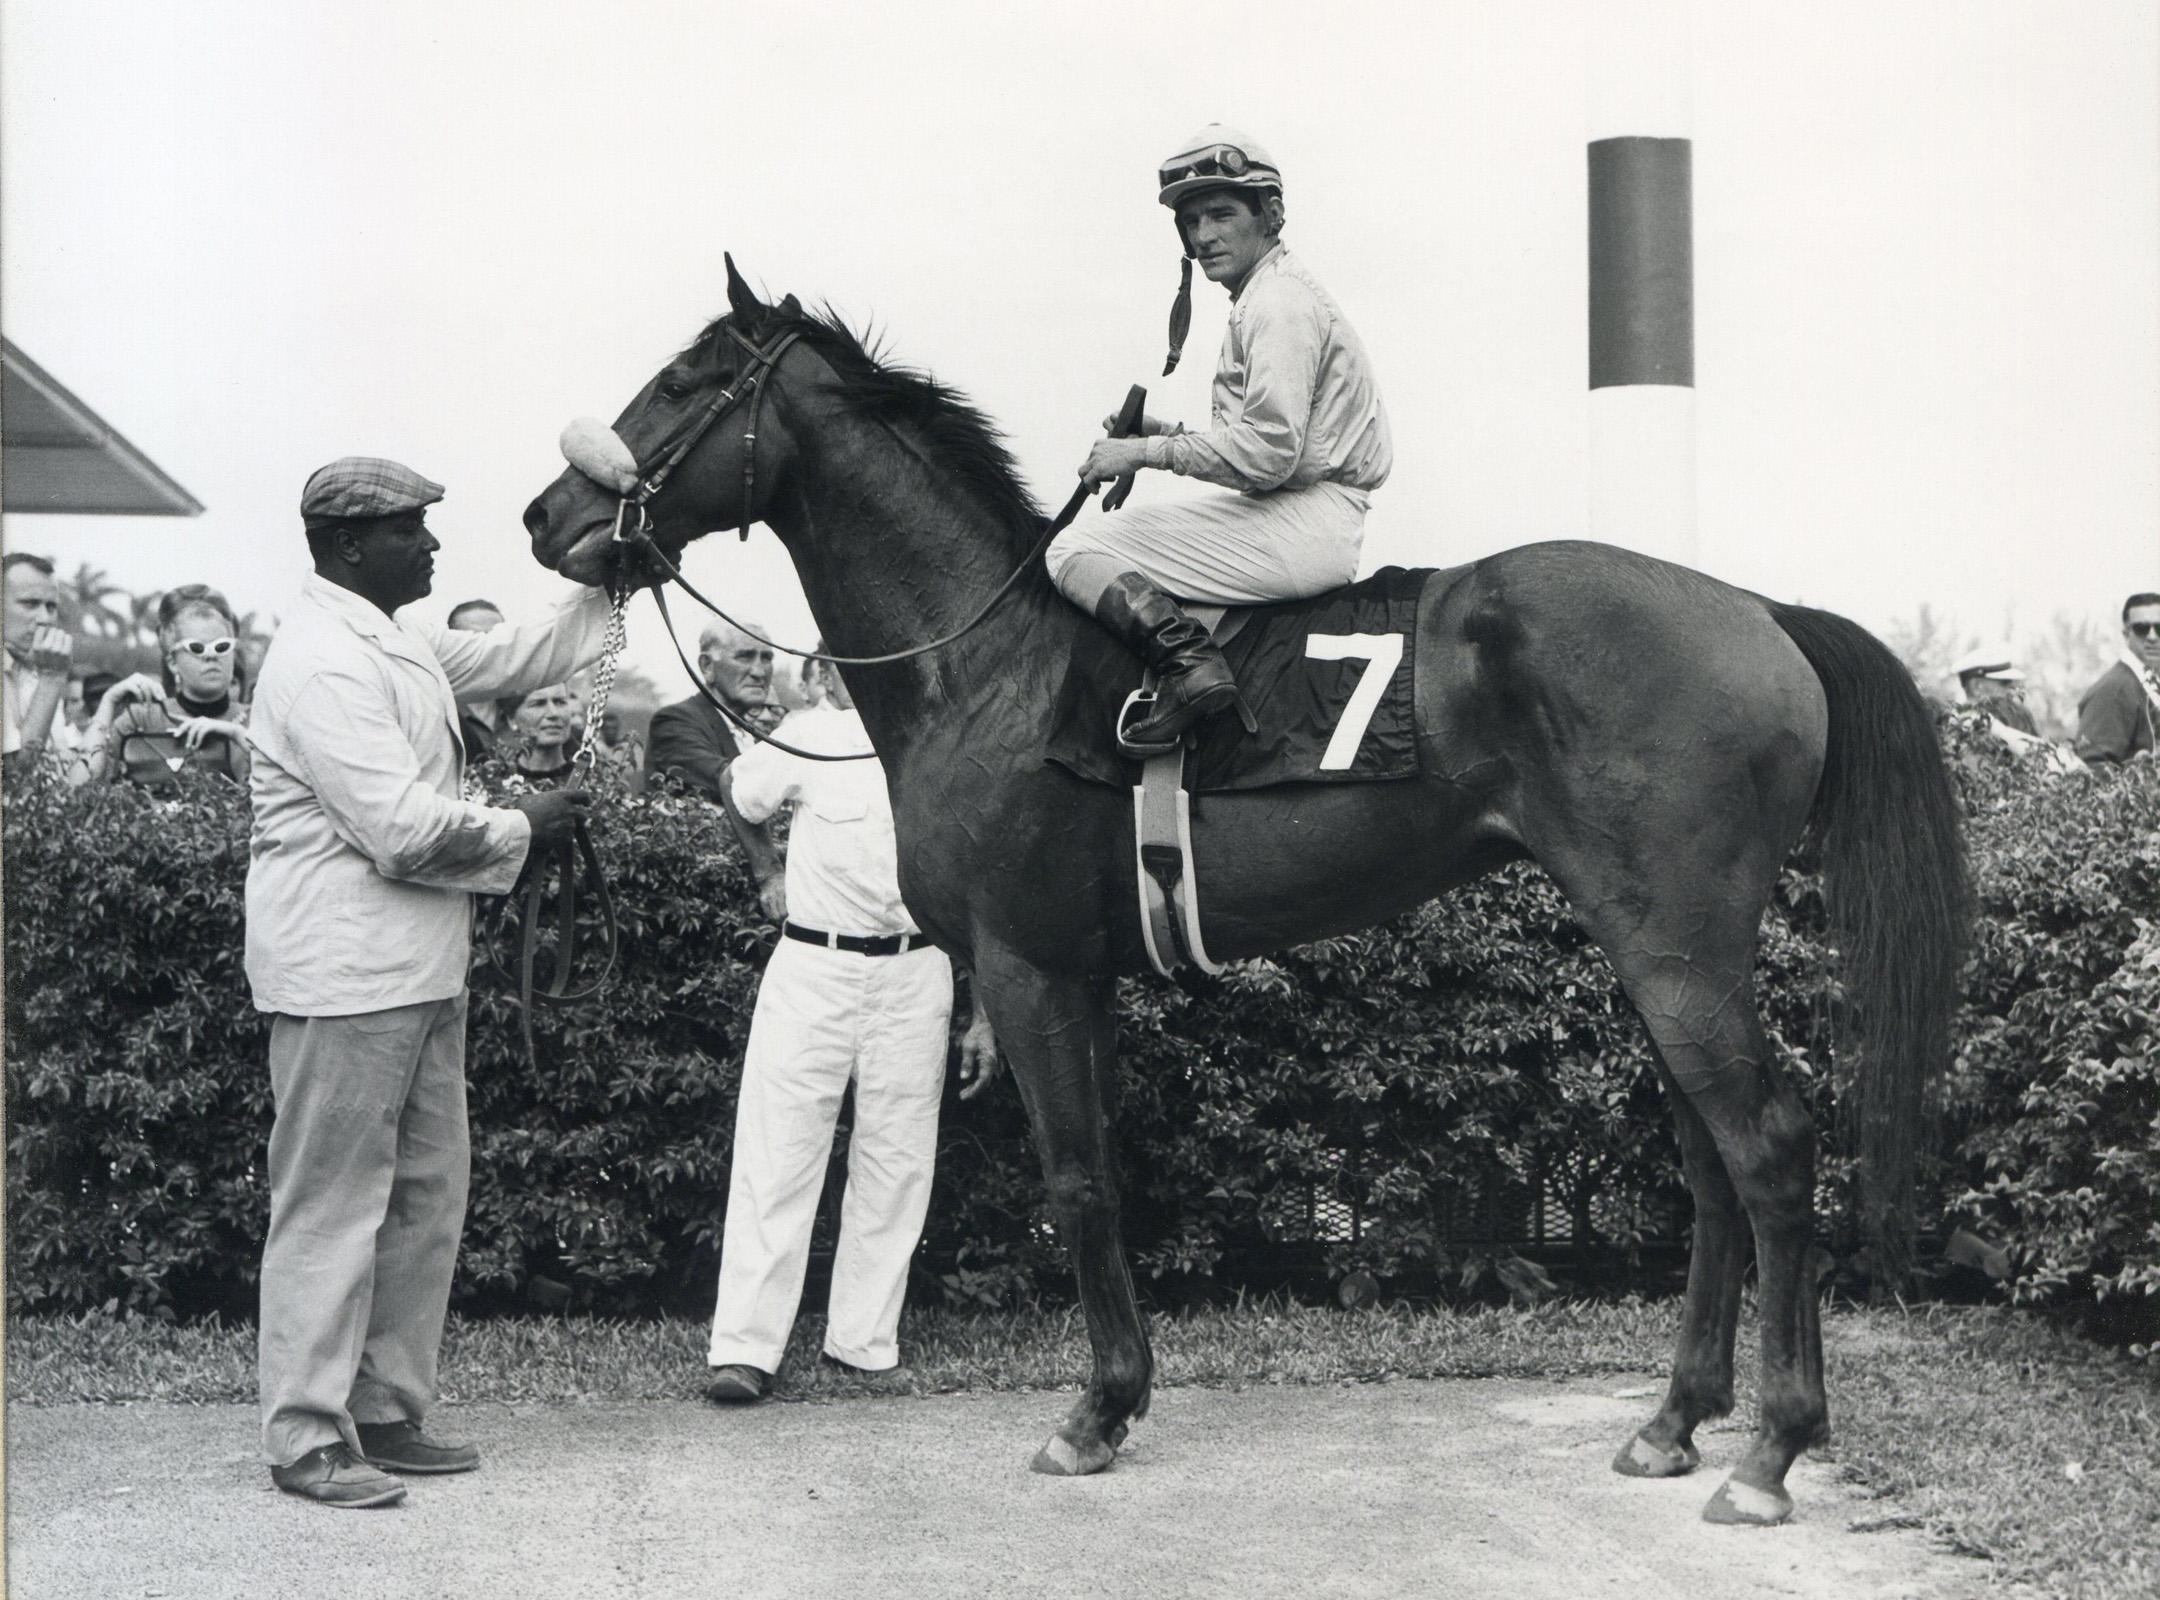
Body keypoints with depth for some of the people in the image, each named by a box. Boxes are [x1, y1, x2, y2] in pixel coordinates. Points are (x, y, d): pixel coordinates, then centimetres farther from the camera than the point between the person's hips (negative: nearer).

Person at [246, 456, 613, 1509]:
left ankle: (386, 1414, 22)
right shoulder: (323, 664, -18)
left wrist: (610, 590, 15)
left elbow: (516, 660, 27)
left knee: (428, 1191, 13)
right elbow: (405, 830, -23)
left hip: (416, 972, 10)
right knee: (331, 1205, -4)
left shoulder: (400, 646, 15)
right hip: (345, 977, -10)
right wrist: (521, 830, -8)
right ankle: (305, 1439, 3)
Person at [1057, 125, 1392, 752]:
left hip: (1305, 528, -11)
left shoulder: (1279, 305, -12)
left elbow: (1268, 453, -22)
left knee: (1075, 552, -12)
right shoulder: (1264, 298, 20)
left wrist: (1147, 452, -15)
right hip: (1305, 524, 11)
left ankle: (1186, 660, -27)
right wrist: (1170, 434, 11)